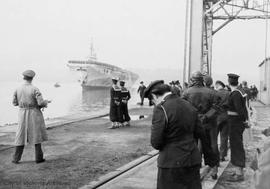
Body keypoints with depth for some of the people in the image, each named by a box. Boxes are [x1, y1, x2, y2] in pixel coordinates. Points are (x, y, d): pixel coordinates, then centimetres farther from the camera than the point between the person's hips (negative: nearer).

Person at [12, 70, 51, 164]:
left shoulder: (18, 89, 0)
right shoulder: (34, 89, -14)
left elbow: (15, 103, 7)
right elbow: (41, 102, -20)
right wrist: (46, 102, 3)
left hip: (23, 114, 4)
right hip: (34, 114, -4)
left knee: (21, 136, 12)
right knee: (36, 135, 6)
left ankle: (16, 159, 14)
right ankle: (38, 158, 9)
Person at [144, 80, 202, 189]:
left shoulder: (161, 108, -15)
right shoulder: (189, 106, 6)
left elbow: (156, 142, -15)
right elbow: (199, 131, 13)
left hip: (172, 163, -6)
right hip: (193, 161, 6)